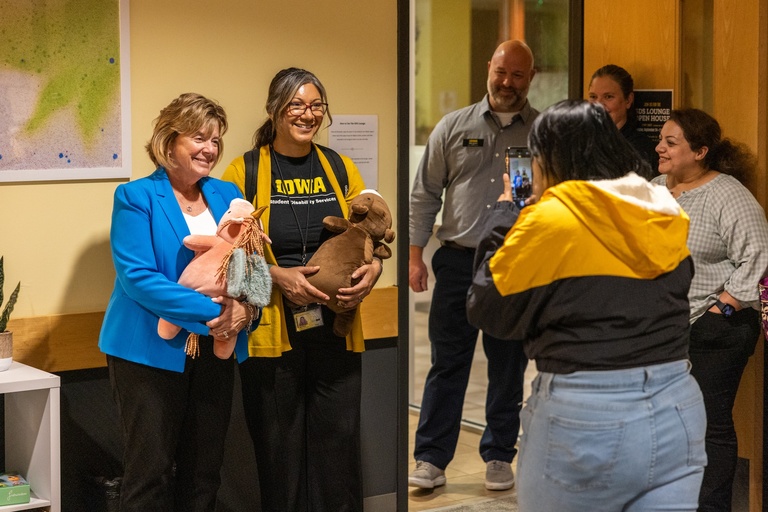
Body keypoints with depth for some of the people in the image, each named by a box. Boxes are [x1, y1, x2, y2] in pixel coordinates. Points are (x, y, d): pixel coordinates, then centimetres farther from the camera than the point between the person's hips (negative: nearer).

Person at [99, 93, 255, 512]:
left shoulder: (227, 195, 10)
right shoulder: (136, 198, -7)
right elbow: (137, 276, -17)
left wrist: (246, 305, -13)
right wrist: (211, 311, -22)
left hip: (215, 351, 5)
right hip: (151, 351, -5)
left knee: (203, 472, 12)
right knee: (150, 473, -1)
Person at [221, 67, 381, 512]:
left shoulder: (340, 169, 10)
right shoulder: (244, 172, -1)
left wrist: (373, 268, -5)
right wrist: (279, 276, -16)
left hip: (335, 331, 3)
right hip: (272, 331, -3)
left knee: (339, 443, 4)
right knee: (279, 452, 5)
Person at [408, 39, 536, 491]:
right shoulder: (454, 126, 7)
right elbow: (426, 193, 9)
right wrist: (415, 253, 3)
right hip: (458, 261, 1)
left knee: (508, 367, 8)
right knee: (447, 363, 3)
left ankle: (499, 457, 20)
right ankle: (432, 459, 9)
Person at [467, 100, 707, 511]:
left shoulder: (549, 220, -12)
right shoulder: (668, 218, 6)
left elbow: (488, 311, -2)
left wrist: (503, 213, 8)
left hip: (584, 420, -5)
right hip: (678, 412, 5)